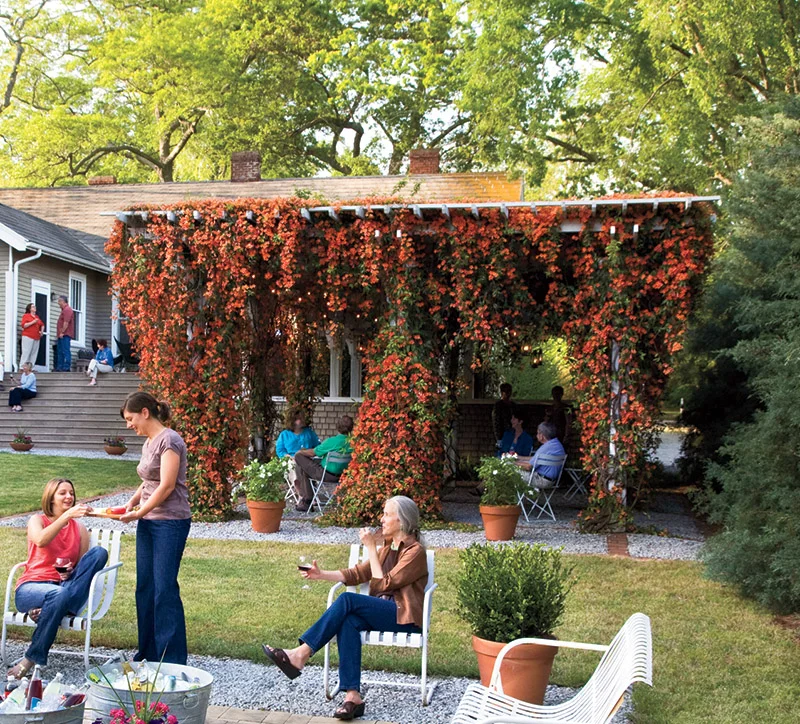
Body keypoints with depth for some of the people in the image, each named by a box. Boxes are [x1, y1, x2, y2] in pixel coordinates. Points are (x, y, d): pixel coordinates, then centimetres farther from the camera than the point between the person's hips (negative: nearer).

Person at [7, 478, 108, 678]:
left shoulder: (80, 528, 16)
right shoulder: (37, 520, 6)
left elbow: (85, 567, 15)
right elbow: (41, 541, -19)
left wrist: (71, 572, -8)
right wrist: (67, 515, -29)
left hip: (64, 586, 4)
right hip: (30, 588, -4)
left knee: (99, 552, -22)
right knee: (59, 594, -40)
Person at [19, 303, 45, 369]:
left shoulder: (37, 317, 21)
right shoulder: (26, 315, 4)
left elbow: (42, 325, 32)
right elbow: (23, 325, -7)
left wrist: (42, 331, 15)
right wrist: (33, 322, -13)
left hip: (36, 338, 6)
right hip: (28, 337, -6)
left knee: (34, 353, -1)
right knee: (26, 352, -11)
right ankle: (22, 367, -12)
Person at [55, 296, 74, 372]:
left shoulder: (67, 310, -11)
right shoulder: (64, 310, 22)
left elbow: (66, 322, -20)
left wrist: (62, 332, -20)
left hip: (65, 335, -11)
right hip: (62, 335, 11)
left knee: (66, 351, -12)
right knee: (60, 352, 11)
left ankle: (66, 368, -14)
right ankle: (59, 368, 14)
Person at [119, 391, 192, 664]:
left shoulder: (169, 440, -13)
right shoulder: (148, 443, 15)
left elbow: (166, 486, -18)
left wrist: (139, 513, -13)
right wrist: (132, 502, 3)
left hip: (170, 522, -9)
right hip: (148, 522, 9)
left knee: (165, 589, -7)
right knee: (145, 587, 11)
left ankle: (172, 659, 0)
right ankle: (149, 653, 20)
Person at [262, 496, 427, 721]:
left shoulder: (415, 551, -10)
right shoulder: (388, 546, 16)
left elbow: (383, 585, -14)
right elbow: (358, 574, 12)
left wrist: (371, 548, -12)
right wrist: (322, 574, 0)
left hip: (406, 616, -7)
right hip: (383, 611, 7)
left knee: (347, 600, -27)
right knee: (348, 621, -28)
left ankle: (301, 654, -26)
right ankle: (352, 695, -34)